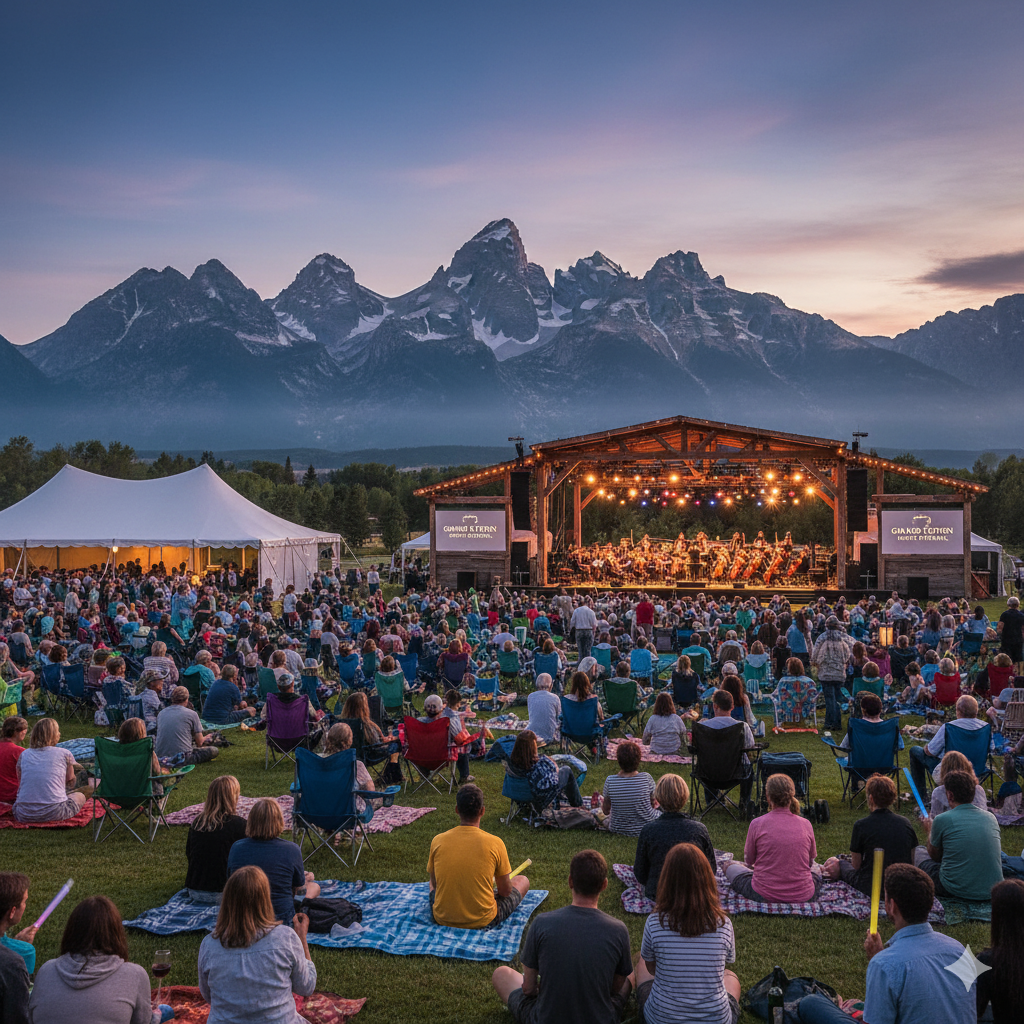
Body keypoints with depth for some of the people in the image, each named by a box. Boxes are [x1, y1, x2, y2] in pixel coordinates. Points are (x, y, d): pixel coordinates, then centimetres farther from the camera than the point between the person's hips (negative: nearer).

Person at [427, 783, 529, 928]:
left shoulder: (438, 841, -10)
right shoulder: (494, 843, -16)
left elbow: (435, 883, 6)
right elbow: (505, 891, -4)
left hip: (442, 919, 3)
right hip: (483, 920, -3)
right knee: (523, 881, 22)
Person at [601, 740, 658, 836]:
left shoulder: (610, 781, -20)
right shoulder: (646, 778, -22)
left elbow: (606, 810, -5)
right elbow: (653, 804, -5)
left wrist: (602, 805, 17)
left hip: (618, 829, 1)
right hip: (646, 828, -1)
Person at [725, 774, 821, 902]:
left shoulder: (757, 824, -11)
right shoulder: (805, 824, -5)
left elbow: (749, 860, 4)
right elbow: (810, 862, 10)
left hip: (764, 896, -3)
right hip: (803, 896, 3)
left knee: (730, 867, 23)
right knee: (817, 868, 36)